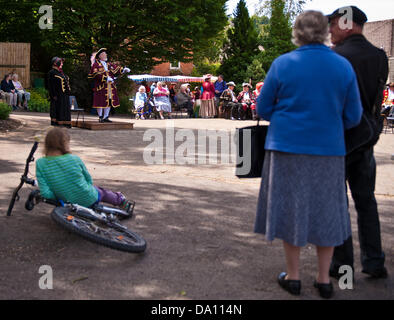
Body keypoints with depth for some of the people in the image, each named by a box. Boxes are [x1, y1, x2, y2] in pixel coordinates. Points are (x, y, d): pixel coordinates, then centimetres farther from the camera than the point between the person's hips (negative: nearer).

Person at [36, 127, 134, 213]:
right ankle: (121, 200, 59)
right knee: (102, 192, 33)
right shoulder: (75, 159, -20)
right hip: (89, 201, -2)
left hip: (67, 203, 2)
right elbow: (89, 180, -5)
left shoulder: (40, 163, -16)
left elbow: (45, 193, -21)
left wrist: (59, 198, -2)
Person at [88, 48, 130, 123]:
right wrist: (106, 78, -24)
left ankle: (106, 117, 13)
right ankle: (100, 117, 4)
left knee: (109, 102, 6)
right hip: (101, 86, -6)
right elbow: (97, 74, -16)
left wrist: (124, 69, -10)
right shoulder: (96, 64, -2)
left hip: (110, 87, 6)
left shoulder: (109, 64, 18)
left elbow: (116, 68, 7)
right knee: (101, 102, -4)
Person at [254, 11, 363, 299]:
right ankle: (324, 279, 20)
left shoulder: (282, 65, -6)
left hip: (287, 147, -1)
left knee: (290, 208, 9)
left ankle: (293, 276, 18)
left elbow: (263, 108, 0)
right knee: (325, 211, 13)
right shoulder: (343, 66, -1)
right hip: (329, 150, 2)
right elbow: (353, 116, 1)